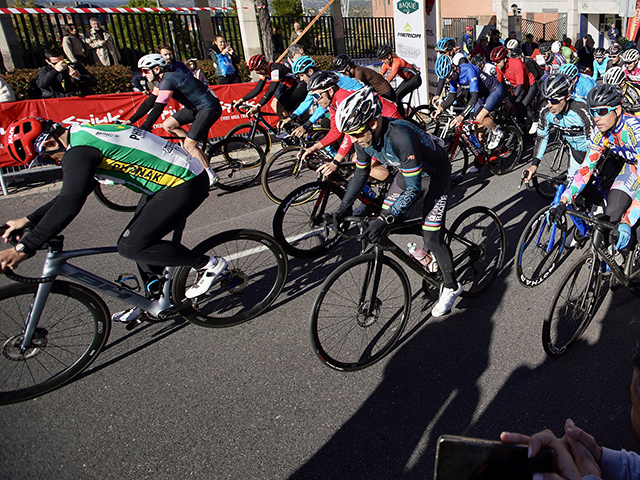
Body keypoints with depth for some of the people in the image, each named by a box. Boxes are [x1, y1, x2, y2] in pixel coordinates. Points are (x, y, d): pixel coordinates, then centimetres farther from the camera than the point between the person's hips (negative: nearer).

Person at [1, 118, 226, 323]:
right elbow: (70, 193, 22)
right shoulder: (85, 135, 15)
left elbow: (68, 205, -26)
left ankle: (209, 264, 2)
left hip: (186, 184, -11)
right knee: (140, 239, 15)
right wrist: (29, 220, 19)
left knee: (132, 246, -13)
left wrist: (23, 248, -19)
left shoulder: (79, 151, -17)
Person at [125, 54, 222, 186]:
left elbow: (157, 109, -27)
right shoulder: (161, 81, 7)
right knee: (167, 125, 4)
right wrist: (130, 121, 8)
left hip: (209, 108, -10)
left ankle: (211, 176, -3)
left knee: (189, 145, -13)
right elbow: (148, 102, 12)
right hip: (195, 107, 10)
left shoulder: (167, 81, -23)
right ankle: (196, 145, 15)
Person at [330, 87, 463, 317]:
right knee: (386, 224, 1)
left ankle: (451, 287, 14)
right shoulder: (363, 138, -18)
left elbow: (414, 188, -37)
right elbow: (360, 173, 0)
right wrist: (344, 207, -6)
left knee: (432, 238, -9)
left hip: (435, 174, -7)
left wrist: (384, 220, -42)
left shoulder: (400, 137, -41)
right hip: (406, 172, 7)